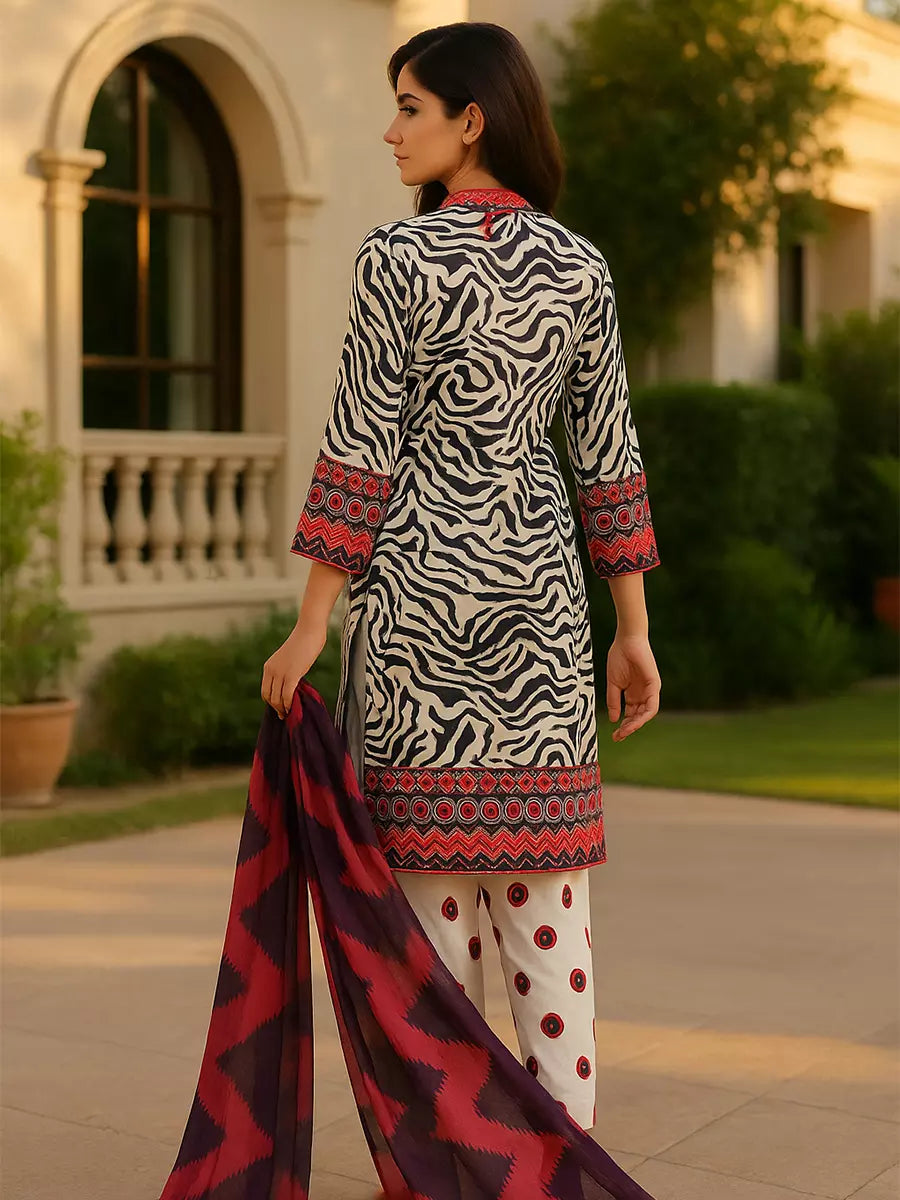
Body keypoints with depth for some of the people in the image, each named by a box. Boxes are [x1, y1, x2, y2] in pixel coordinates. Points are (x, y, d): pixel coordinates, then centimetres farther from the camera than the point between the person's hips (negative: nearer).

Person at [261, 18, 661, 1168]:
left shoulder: (398, 256, -7)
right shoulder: (581, 266, 6)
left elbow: (363, 447, -10)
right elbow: (610, 452, 7)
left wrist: (310, 622, -5)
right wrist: (633, 629, 11)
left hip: (416, 576, -4)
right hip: (538, 583, 4)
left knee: (433, 867, 3)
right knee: (544, 881, 7)